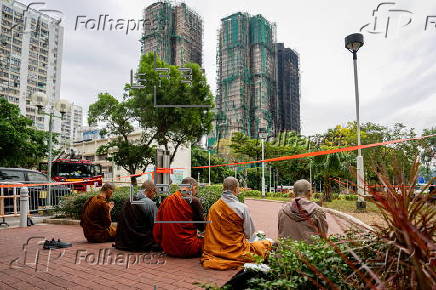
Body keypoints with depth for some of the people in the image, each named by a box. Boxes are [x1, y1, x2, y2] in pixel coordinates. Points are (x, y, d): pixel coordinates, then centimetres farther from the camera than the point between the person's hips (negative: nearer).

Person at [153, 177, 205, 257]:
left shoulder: (166, 200, 3)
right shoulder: (194, 201, -11)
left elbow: (157, 230, 7)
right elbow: (202, 227, 0)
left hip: (168, 249, 6)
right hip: (187, 250, -6)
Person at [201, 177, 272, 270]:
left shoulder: (213, 207, -2)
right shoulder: (242, 208, -14)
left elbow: (209, 232, 7)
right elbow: (249, 234, -6)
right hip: (236, 250, -6)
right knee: (268, 243, 10)